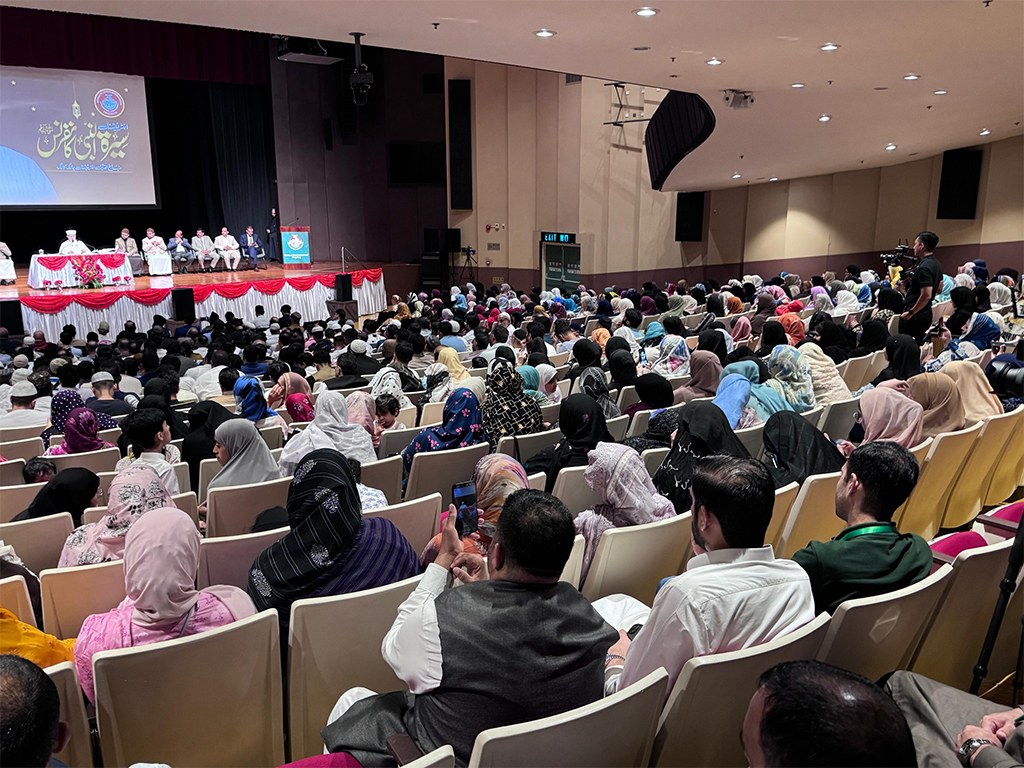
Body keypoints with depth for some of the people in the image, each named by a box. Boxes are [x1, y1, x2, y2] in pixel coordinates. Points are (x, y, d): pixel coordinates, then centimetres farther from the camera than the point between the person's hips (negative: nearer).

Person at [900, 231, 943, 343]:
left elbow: (926, 296, -25)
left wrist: (910, 313, -17)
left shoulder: (924, 267, -19)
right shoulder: (937, 265, 13)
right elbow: (939, 289, 25)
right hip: (927, 312, 10)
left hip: (915, 315, -10)